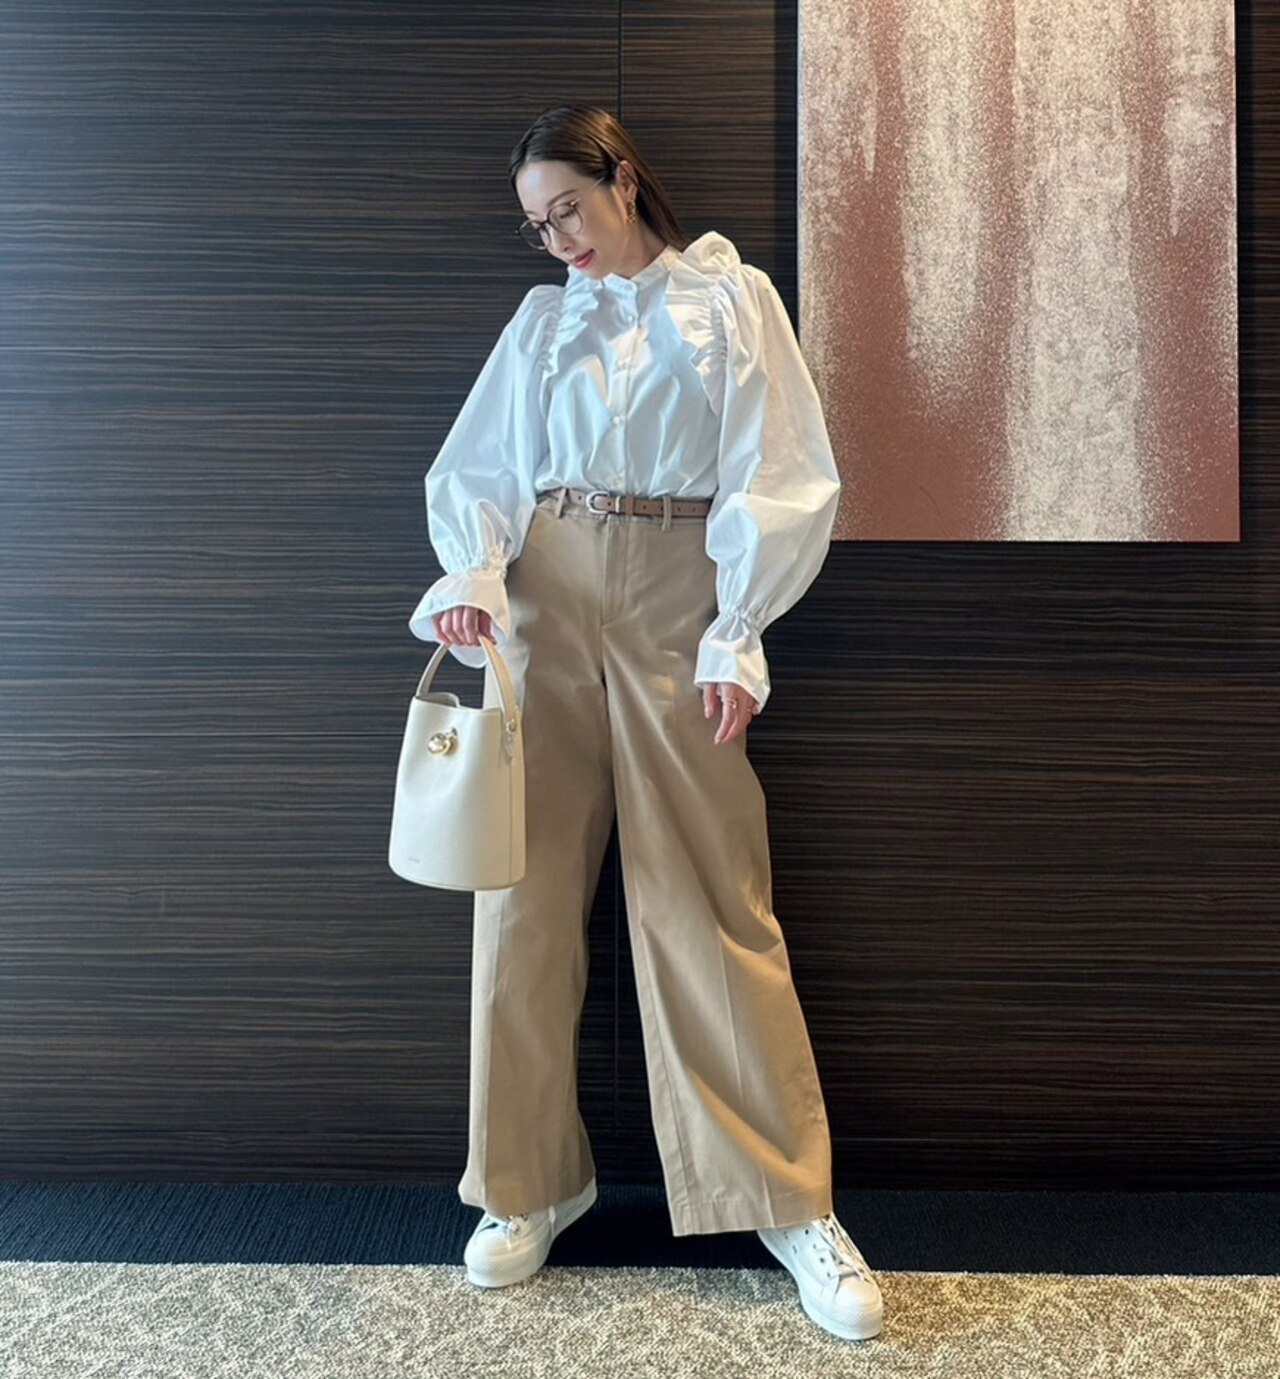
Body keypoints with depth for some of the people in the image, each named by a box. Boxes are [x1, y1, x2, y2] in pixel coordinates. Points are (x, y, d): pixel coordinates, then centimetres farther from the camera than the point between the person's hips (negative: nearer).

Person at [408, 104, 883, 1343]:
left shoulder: (730, 299, 7)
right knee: (526, 892, 2)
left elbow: (779, 480, -1)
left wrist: (734, 636, -9)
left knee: (708, 901, -4)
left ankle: (789, 1201, 9)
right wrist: (472, 573, -11)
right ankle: (531, 1182, 19)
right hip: (545, 605, 3)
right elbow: (476, 467, 9)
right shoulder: (541, 319, 16)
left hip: (676, 607, -3)